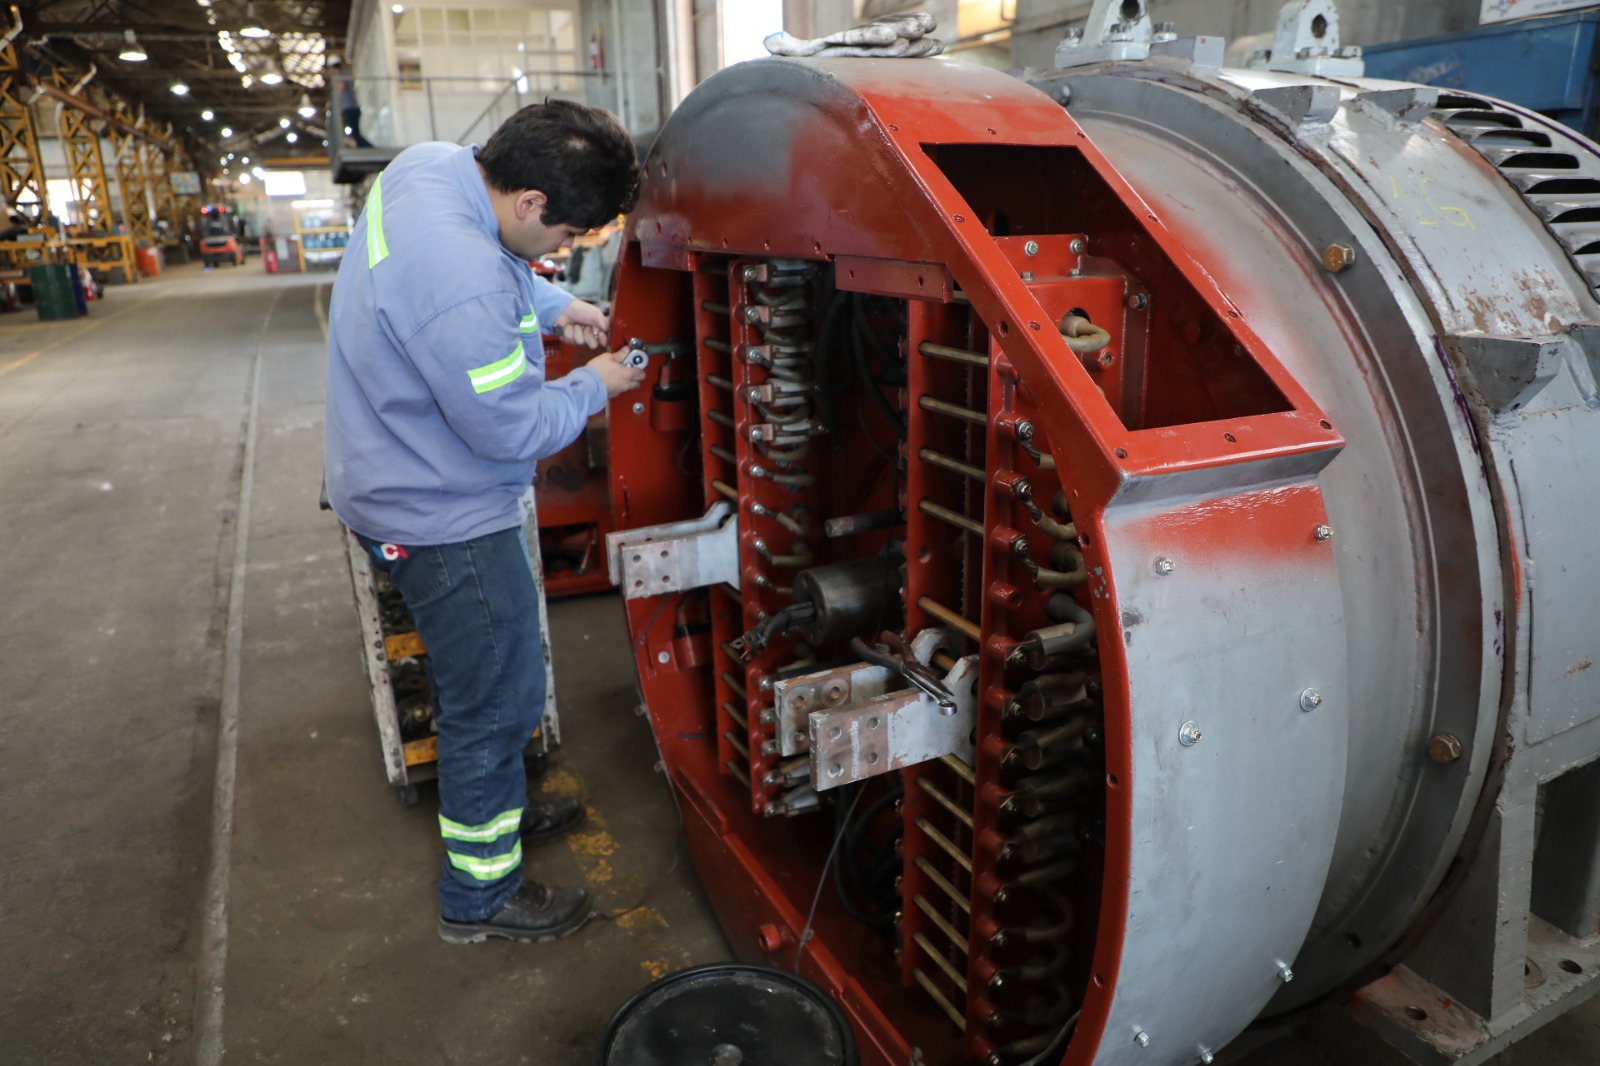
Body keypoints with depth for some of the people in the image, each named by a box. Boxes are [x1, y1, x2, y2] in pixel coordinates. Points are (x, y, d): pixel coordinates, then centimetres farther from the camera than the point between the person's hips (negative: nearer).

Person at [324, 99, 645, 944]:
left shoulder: (430, 165, -4)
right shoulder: (459, 282, -35)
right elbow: (514, 430, -25)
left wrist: (552, 307, 8)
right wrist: (594, 386, -10)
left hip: (404, 486, 10)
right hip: (439, 518, -10)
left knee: (480, 677, 25)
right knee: (496, 700, 5)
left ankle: (497, 809, 47)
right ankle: (480, 895, 24)